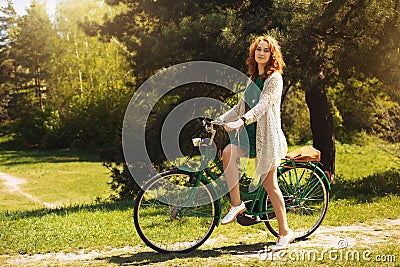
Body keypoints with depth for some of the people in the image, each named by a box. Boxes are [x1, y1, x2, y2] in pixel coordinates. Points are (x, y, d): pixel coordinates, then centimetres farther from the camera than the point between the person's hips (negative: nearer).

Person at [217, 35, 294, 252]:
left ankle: (285, 231, 6)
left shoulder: (274, 78, -7)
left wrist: (241, 121, -36)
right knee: (228, 153, -24)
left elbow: (263, 104, -22)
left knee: (269, 184, -5)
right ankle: (236, 204, -14)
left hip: (266, 135, -6)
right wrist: (219, 120, 10)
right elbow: (242, 105, 21)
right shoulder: (254, 78, 17)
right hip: (249, 133, 7)